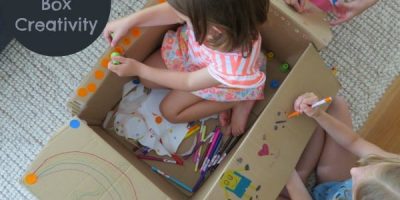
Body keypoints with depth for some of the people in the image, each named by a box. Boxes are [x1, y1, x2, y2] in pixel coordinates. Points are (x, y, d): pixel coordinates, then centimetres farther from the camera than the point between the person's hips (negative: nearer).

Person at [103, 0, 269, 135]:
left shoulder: (235, 64, -47)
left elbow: (189, 83, -28)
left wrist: (138, 69, -23)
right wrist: (129, 21, -23)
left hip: (216, 79, -5)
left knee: (170, 111, 4)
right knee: (147, 79, 9)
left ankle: (239, 102, 6)